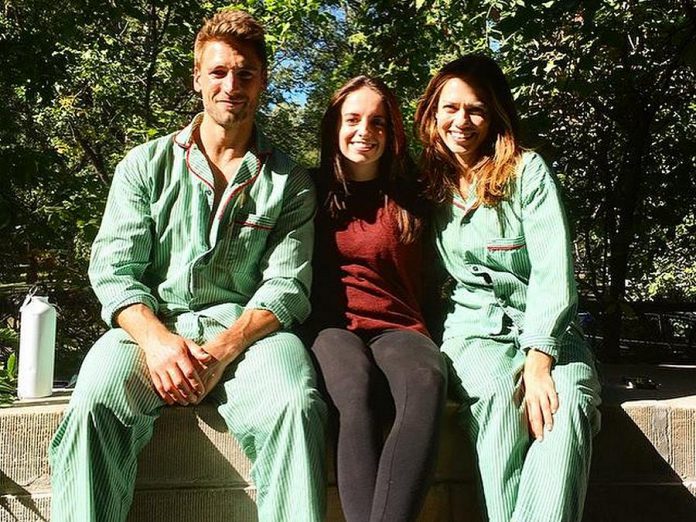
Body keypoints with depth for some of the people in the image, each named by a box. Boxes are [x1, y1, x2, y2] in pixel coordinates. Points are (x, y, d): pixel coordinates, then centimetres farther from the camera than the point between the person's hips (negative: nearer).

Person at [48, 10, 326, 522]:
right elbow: (114, 268, 3)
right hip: (152, 324, 1)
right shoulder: (146, 165, 11)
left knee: (294, 404, -32)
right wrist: (156, 340, -17)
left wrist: (223, 349, -18)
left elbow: (286, 286, 0)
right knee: (95, 401, -30)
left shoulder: (290, 182, 9)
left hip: (247, 328, 0)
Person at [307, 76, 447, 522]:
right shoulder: (313, 195, 13)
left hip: (396, 328, 1)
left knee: (427, 381, -36)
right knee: (359, 392, -37)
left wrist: (419, 334, 2)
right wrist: (322, 331, -2)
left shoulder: (410, 201, 16)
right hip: (332, 327, -1)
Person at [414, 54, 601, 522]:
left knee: (567, 404, -32)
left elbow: (554, 268, -11)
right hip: (475, 328, 1)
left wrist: (539, 359, -21)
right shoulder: (429, 185, 9)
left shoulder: (527, 171, -1)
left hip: (546, 330, -1)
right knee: (498, 394, -32)